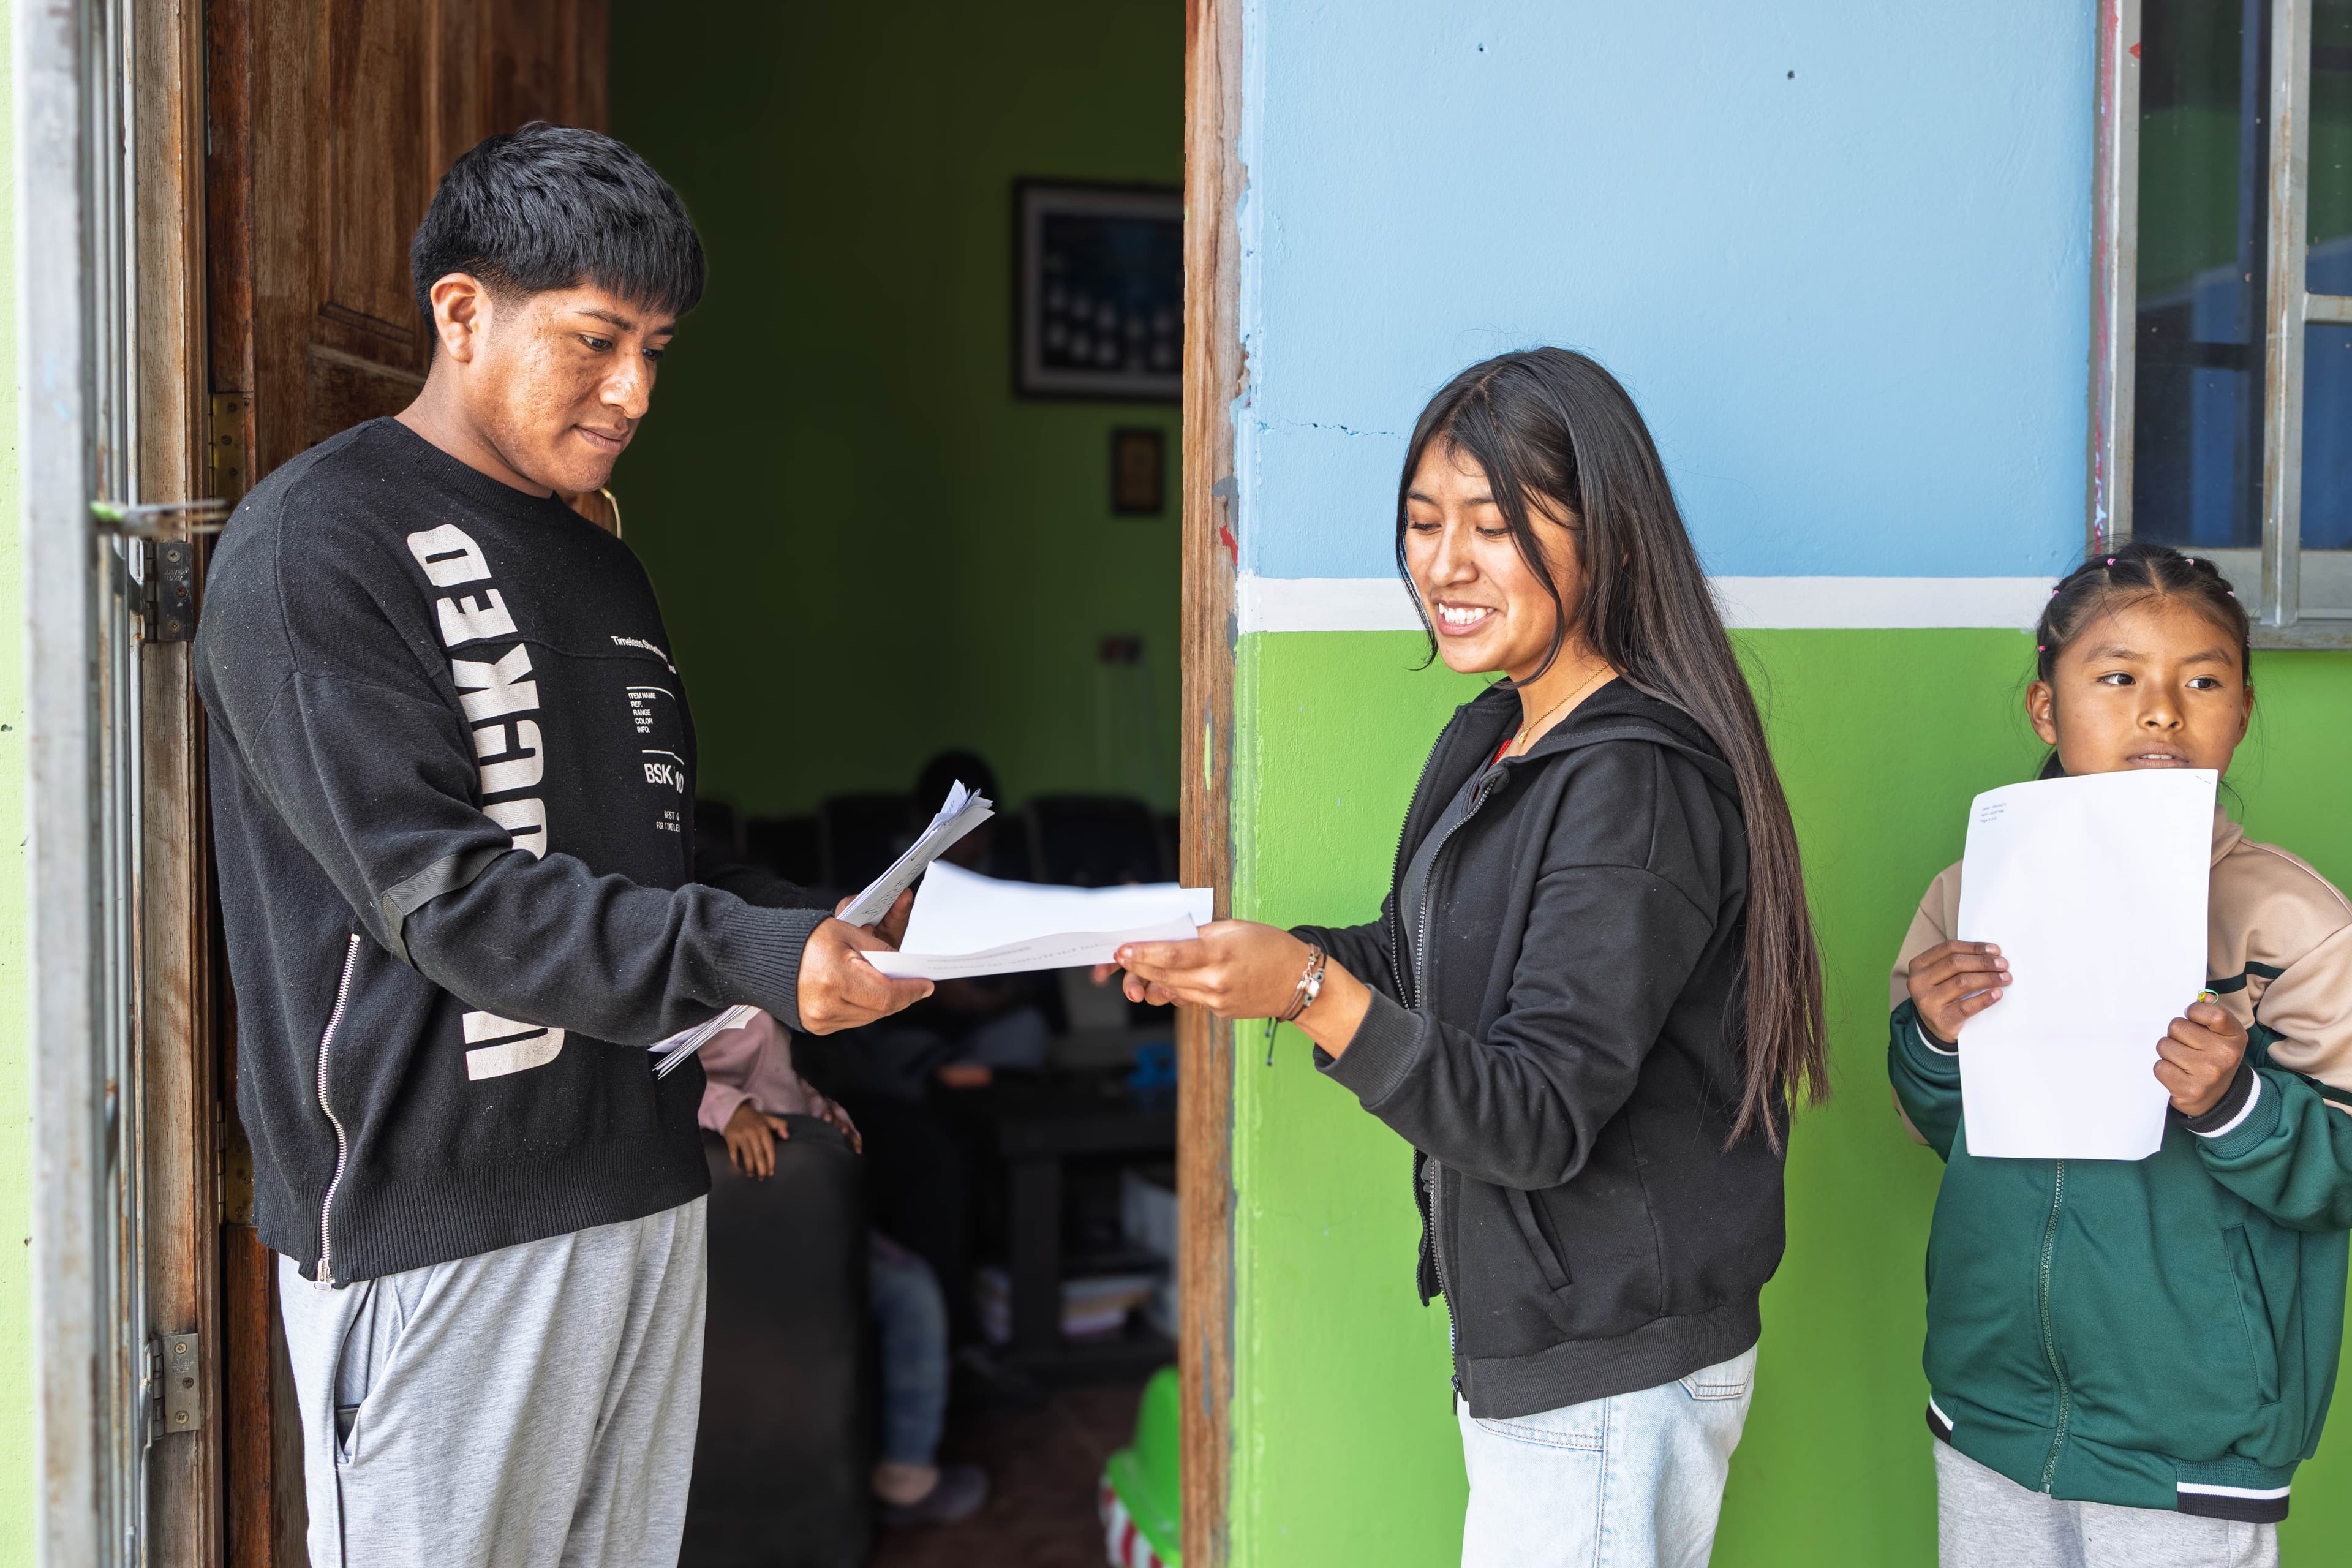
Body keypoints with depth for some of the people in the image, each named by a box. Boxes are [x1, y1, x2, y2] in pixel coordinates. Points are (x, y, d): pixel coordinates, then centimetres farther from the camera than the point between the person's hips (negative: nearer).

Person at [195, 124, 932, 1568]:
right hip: (437, 1210, -7)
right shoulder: (315, 545, -9)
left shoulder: (604, 565, 16)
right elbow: (438, 892, -19)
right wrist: (749, 963, -27)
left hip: (646, 1184, 7)